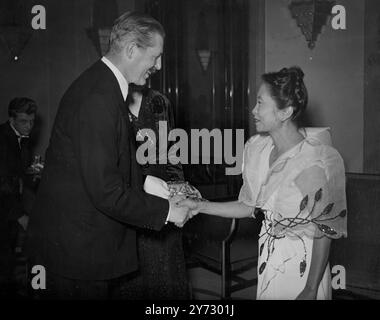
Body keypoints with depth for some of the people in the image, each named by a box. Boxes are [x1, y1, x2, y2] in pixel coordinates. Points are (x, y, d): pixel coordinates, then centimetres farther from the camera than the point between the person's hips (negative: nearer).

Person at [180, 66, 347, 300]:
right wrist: (199, 206, 1)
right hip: (267, 257, 6)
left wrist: (310, 291, -14)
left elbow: (323, 232, -17)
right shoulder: (258, 149, -3)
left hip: (303, 264, -6)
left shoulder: (315, 163, -24)